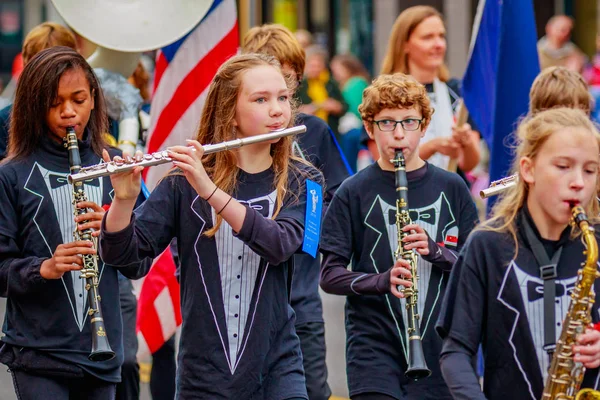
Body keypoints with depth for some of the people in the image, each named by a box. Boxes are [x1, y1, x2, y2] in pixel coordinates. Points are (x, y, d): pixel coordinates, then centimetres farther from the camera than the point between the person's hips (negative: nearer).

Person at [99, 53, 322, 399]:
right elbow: (121, 253, -6)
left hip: (275, 368, 0)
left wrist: (210, 190, -27)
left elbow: (279, 245, -17)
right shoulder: (184, 182, 0)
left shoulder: (301, 182, 2)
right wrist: (124, 199, -25)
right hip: (203, 371, 0)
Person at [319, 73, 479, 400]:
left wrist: (435, 250, -12)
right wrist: (382, 281, -19)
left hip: (438, 346, 2)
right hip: (374, 346, -2)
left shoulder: (451, 188, 6)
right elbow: (329, 275, -1)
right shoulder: (354, 192, 1)